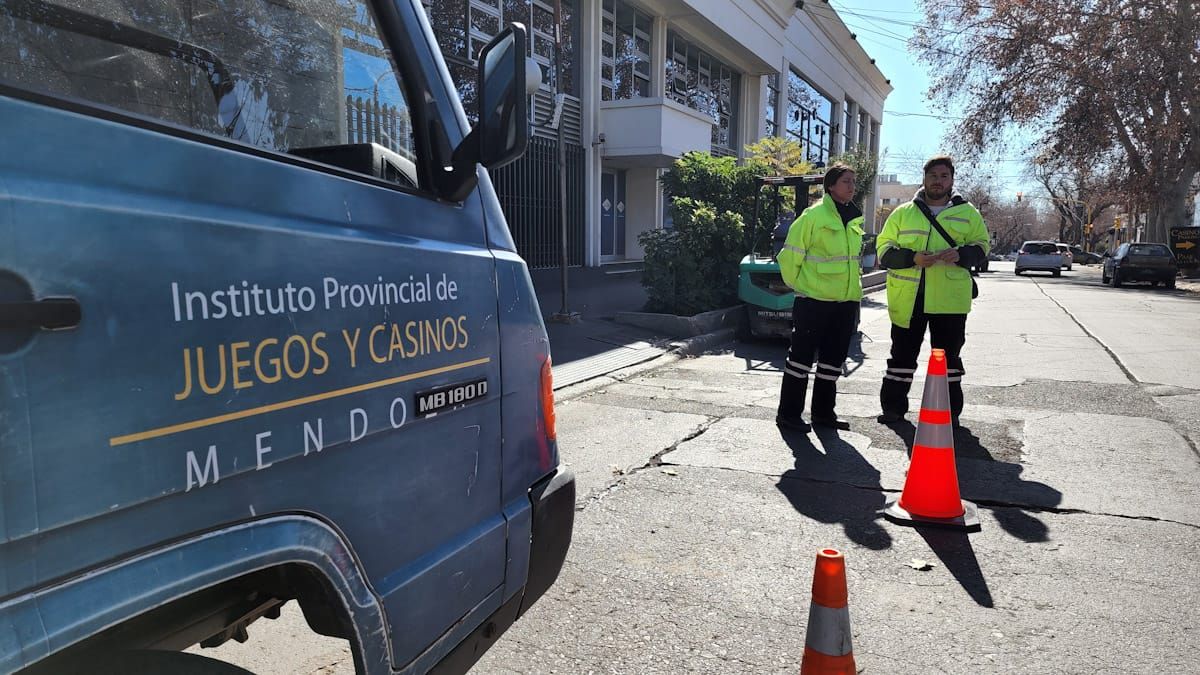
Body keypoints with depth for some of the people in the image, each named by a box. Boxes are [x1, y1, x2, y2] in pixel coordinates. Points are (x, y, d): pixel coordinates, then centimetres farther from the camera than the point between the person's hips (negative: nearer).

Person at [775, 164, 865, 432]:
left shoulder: (854, 220, 12)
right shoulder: (814, 215, -10)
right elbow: (790, 255, -9)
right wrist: (799, 285, -1)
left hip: (846, 300, 7)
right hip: (814, 300, -7)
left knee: (833, 358, 12)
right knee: (802, 355, -2)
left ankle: (823, 412, 23)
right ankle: (788, 414, 7)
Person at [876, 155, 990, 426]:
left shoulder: (968, 213, 9)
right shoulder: (903, 213, 8)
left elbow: (981, 245, 10)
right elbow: (884, 249, 4)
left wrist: (961, 254, -13)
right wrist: (913, 258, -15)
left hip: (950, 300, 0)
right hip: (907, 299, 0)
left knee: (949, 355, 7)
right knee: (902, 353, 7)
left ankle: (950, 412, 19)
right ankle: (893, 406, 18)